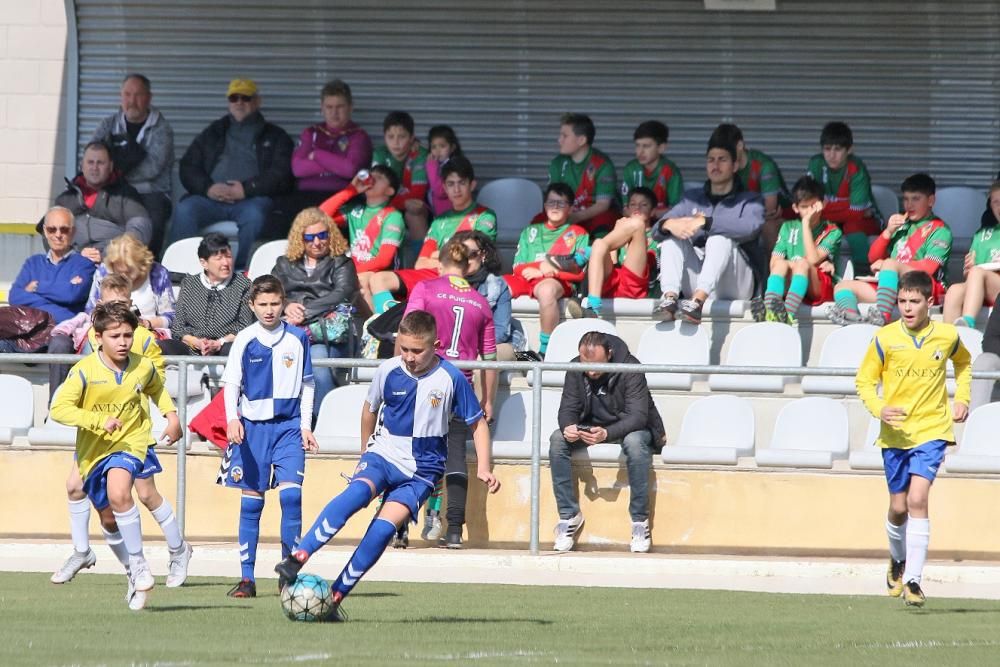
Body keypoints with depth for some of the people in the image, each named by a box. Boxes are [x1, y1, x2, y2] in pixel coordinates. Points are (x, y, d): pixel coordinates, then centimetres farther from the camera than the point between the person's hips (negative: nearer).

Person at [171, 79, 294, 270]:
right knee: (184, 210, -29)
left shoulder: (274, 137, 18)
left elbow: (282, 175, 4)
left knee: (254, 214, -38)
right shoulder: (213, 133, 26)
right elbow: (188, 167, 17)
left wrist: (247, 189, -11)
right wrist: (207, 188, -5)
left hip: (251, 198, -3)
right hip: (211, 197, 3)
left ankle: (243, 271, -36)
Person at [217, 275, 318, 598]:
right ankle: (247, 578, 8)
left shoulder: (297, 338, 3)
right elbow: (231, 383, -2)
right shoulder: (245, 340, -2)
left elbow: (306, 385, 10)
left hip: (289, 426, 0)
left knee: (291, 493, -14)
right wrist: (232, 418, -18)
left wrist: (305, 426, 4)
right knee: (251, 502, 2)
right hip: (253, 425, 0)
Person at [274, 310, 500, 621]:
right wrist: (364, 452, 26)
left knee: (384, 528, -22)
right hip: (383, 454, 1)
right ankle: (298, 558, -40)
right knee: (357, 492, -33)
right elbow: (370, 410, 17)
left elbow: (478, 424, 4)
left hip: (421, 470, -1)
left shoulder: (451, 379, -8)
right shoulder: (388, 371, -3)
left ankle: (335, 598, -16)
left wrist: (483, 469, -6)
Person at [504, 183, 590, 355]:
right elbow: (519, 268, 17)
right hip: (527, 278, 4)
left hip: (560, 282, -4)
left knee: (547, 290, -41)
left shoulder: (578, 234, 18)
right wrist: (541, 267, -5)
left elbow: (579, 272, 4)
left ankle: (546, 349, -34)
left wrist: (543, 271, -6)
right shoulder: (531, 231, 29)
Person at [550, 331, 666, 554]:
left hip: (628, 427, -4)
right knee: (557, 439, -24)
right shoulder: (576, 369, -9)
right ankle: (569, 515, -18)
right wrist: (568, 427, -33)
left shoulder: (629, 367, -23)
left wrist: (607, 434, -47)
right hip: (591, 426, 4)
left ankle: (640, 519, -29)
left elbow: (638, 416, -29)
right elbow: (568, 408, -7)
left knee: (635, 442, -39)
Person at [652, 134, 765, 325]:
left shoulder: (749, 201, 11)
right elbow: (657, 230, 8)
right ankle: (670, 297, -36)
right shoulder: (693, 198, 22)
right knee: (672, 235, -14)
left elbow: (750, 227, -15)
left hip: (734, 285, -4)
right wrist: (668, 224, -19)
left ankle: (698, 300, -53)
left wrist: (704, 222, -25)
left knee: (720, 237, -29)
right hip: (696, 280, 4)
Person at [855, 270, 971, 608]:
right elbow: (865, 381, 2)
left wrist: (962, 398, 9)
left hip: (932, 430, -1)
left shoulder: (947, 336, -3)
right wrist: (879, 409, -16)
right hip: (895, 432, 1)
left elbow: (963, 362, 21)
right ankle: (898, 560, 39)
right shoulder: (885, 339, -6)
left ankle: (913, 580, -16)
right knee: (898, 508, 8)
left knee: (917, 500, -17)